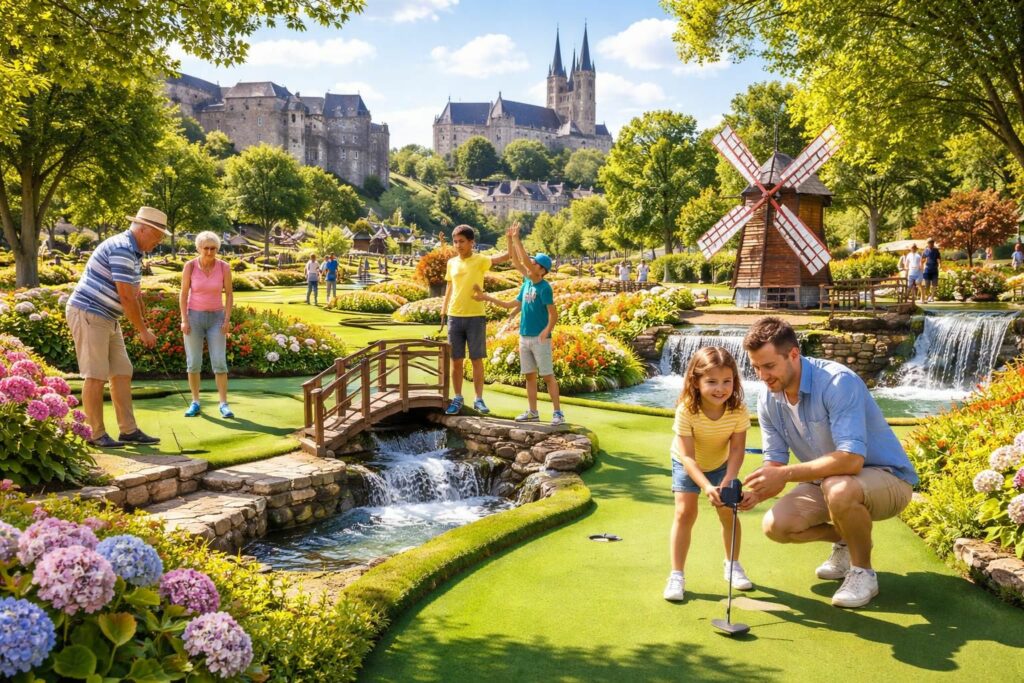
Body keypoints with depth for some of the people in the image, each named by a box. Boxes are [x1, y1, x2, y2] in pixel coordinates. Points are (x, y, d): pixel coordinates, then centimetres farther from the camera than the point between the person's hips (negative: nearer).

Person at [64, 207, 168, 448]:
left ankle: (129, 430, 9)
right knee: (96, 376, -6)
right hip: (88, 314, -10)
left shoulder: (134, 252, 13)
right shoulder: (122, 248, -20)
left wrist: (144, 329, 13)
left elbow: (135, 294, 18)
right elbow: (126, 296, -22)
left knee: (122, 374, 7)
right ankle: (97, 434, 2)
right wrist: (143, 331, -14)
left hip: (108, 319, 10)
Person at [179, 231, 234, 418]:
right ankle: (195, 403, 12)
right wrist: (184, 320, -12)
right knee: (193, 362, 0)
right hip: (194, 317, 0)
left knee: (219, 362, -7)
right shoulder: (190, 266, -9)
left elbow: (229, 295, -3)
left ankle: (223, 404, -2)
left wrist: (227, 320, -10)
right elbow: (183, 294, -5)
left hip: (216, 318, 0)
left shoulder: (224, 267, -8)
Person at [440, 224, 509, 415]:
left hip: (476, 317, -3)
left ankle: (479, 400, 11)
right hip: (454, 317, 3)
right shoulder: (451, 263, 9)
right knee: (456, 360, 7)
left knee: (477, 360, 2)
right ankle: (457, 399, 16)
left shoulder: (480, 260, -4)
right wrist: (443, 312, 12)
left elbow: (504, 257, -17)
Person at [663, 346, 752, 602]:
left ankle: (733, 565, 27)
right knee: (685, 513, -11)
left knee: (728, 513, 3)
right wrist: (706, 487, -46)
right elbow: (687, 457, -35)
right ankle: (676, 575, -3)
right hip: (686, 465, -2)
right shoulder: (686, 411, -36)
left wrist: (728, 482, -38)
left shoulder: (738, 411, -29)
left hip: (720, 465, 2)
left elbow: (736, 451, -24)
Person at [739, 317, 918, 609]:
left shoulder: (838, 382, -29)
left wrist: (786, 474, -39)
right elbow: (775, 463, -3)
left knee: (839, 489, -39)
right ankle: (846, 540, 17)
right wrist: (755, 492, -25)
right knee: (776, 525, -14)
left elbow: (851, 460, -38)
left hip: (888, 478, -7)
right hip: (826, 482, 7)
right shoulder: (768, 401, -6)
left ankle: (862, 572, -9)